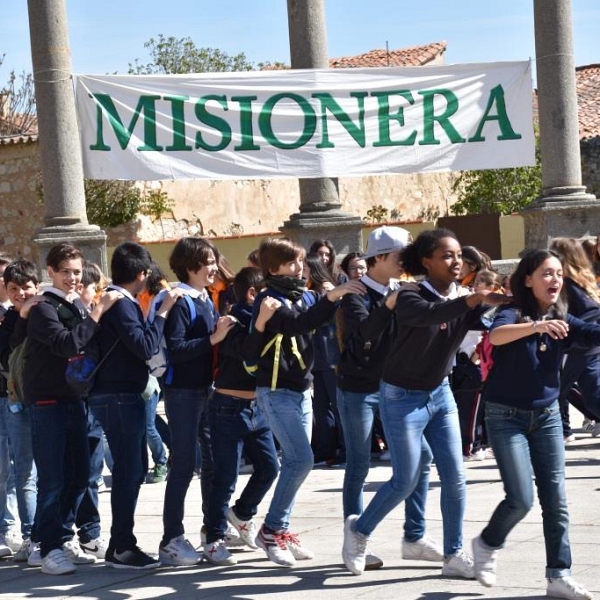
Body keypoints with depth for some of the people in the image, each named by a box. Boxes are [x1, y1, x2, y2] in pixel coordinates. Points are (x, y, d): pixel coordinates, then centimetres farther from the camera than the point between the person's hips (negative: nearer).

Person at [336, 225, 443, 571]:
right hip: (359, 390, -6)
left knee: (420, 455, 1)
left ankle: (414, 537, 8)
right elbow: (364, 330, -28)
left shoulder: (400, 293, 9)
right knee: (359, 465, -2)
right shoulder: (358, 294, -10)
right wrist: (389, 306, -41)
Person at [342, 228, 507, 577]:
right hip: (403, 398, -6)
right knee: (407, 481, -1)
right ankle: (359, 530, 23)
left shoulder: (462, 300, -2)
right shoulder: (410, 296, -20)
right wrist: (477, 299, -58)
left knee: (455, 477, 1)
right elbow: (431, 314, -43)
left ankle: (454, 555, 10)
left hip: (440, 393, 6)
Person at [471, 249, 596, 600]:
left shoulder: (562, 319, 2)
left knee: (556, 501, 2)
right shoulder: (513, 313, -12)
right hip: (508, 417, -5)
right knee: (521, 498, -9)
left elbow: (593, 335, -14)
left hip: (547, 416, 5)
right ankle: (488, 544, 19)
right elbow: (495, 336, -34)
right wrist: (535, 326, -50)